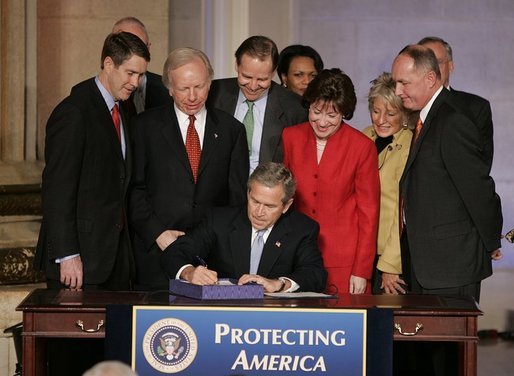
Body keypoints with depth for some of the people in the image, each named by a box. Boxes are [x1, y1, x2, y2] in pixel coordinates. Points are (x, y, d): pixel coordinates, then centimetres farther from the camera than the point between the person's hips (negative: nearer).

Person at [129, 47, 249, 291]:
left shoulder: (231, 129, 11)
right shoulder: (145, 126, 6)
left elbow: (238, 195, 10)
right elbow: (134, 188, 3)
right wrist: (157, 232, -8)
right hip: (158, 251, -1)